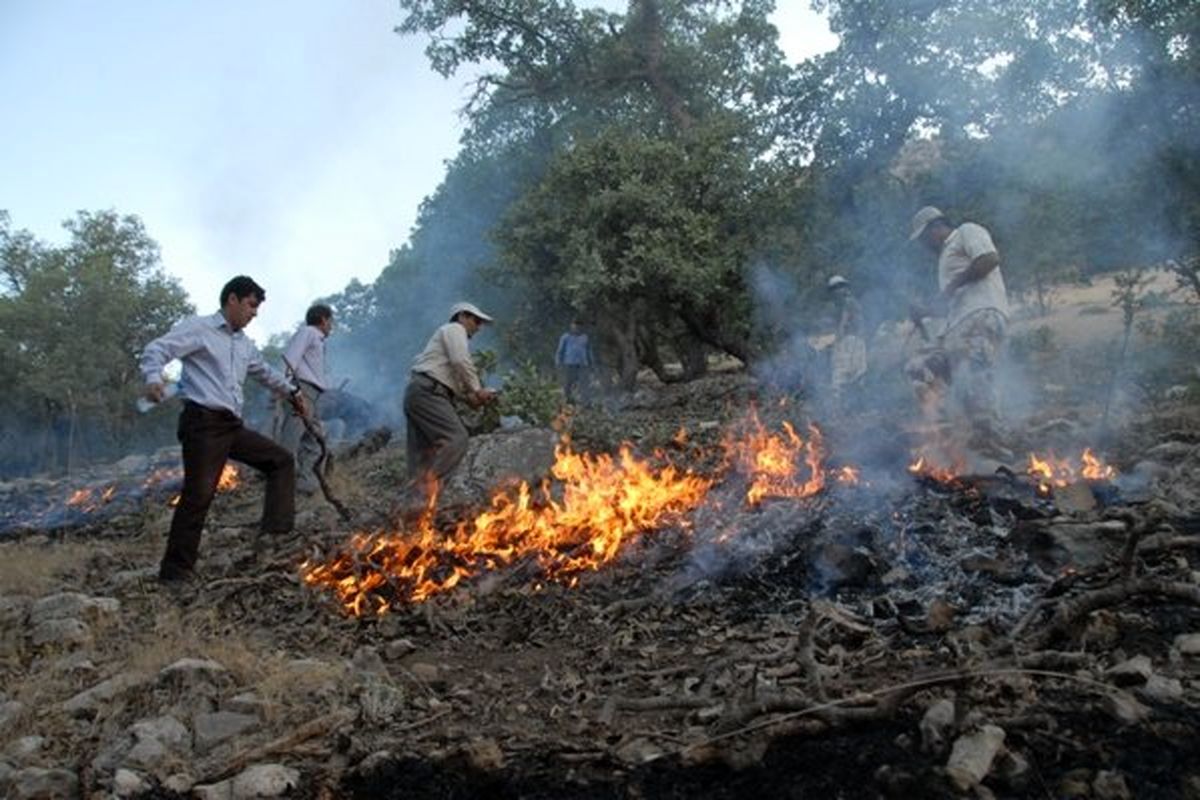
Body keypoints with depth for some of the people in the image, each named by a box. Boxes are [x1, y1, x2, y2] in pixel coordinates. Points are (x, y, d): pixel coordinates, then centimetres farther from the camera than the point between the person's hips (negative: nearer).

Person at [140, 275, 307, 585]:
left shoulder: (244, 344, 20)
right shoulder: (198, 328, -3)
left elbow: (264, 372, 37)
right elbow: (156, 349, -13)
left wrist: (292, 391, 44)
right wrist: (153, 378, -33)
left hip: (233, 426, 9)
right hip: (203, 423, -9)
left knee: (281, 460, 9)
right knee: (198, 494, -13)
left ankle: (278, 531, 5)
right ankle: (175, 572, -4)